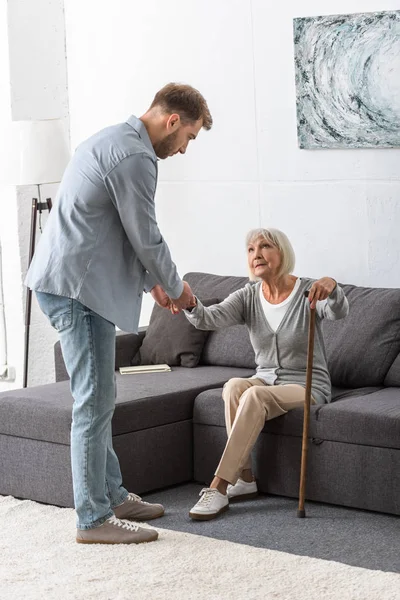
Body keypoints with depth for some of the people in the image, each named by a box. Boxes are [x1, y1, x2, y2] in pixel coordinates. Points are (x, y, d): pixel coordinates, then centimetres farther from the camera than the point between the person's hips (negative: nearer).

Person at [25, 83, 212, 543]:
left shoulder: (113, 140, 20)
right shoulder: (134, 156, -15)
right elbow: (145, 237, -12)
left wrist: (151, 282, 23)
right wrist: (175, 286, 5)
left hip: (64, 283, 11)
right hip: (77, 286, -11)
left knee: (96, 398, 16)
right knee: (94, 401, -6)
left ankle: (112, 496, 26)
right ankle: (93, 519, 0)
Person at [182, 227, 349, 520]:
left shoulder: (309, 292, -10)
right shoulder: (248, 297, 0)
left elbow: (338, 312, -32)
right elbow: (210, 318, -18)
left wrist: (332, 286, -55)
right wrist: (190, 304, -41)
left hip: (308, 385, -4)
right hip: (265, 379, 4)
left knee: (254, 395, -33)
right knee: (234, 386, -30)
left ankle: (219, 487, -32)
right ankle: (245, 479, -20)